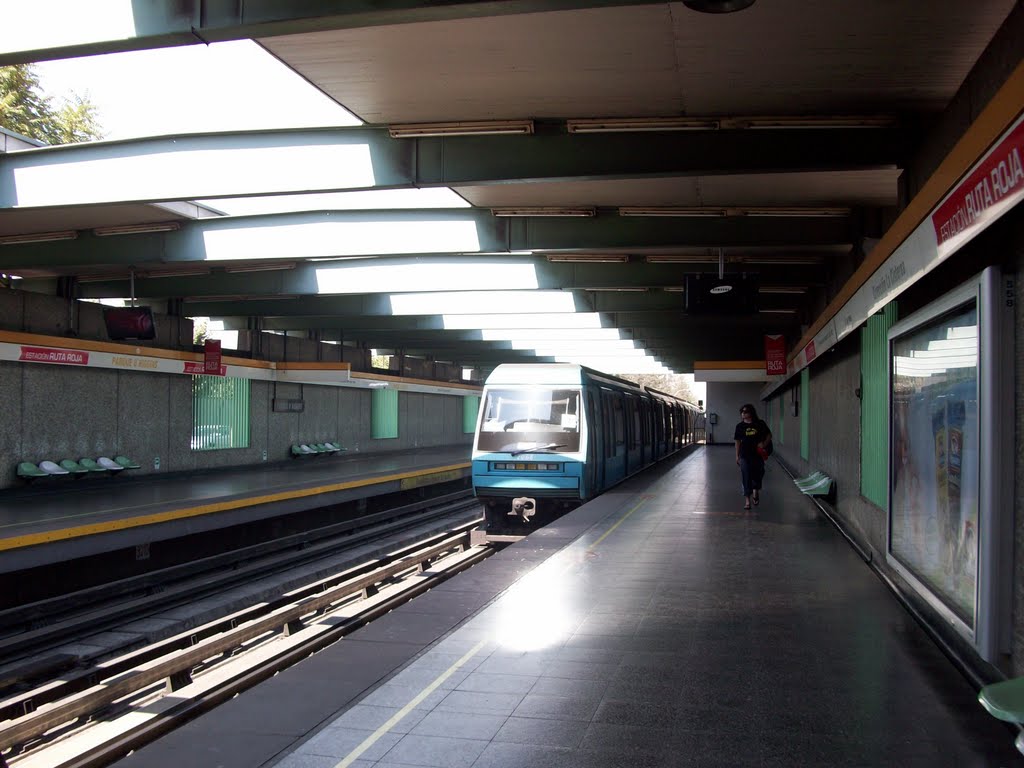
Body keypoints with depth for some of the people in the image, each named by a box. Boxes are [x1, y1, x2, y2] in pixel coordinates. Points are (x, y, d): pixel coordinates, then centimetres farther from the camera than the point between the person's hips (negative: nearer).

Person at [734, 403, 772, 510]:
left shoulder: (760, 424, -2)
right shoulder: (740, 426, 1)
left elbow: (769, 435, 8)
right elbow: (738, 441, 7)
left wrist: (764, 444, -10)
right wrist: (737, 456, 6)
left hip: (758, 454, 0)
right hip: (745, 456, 0)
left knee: (758, 475, 9)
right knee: (746, 477, -3)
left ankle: (755, 491, 38)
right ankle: (747, 500, 1)